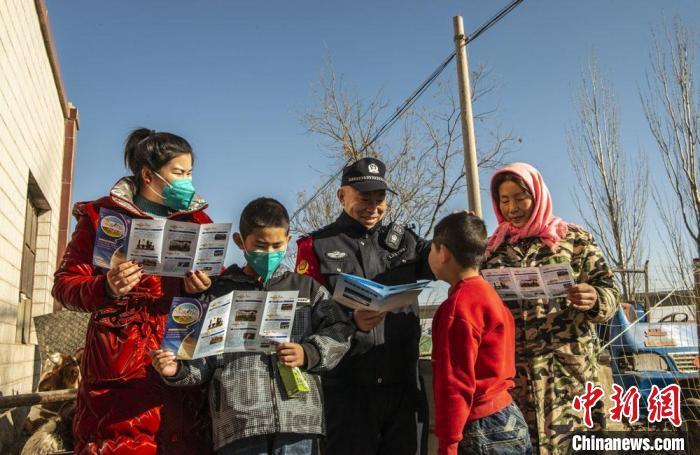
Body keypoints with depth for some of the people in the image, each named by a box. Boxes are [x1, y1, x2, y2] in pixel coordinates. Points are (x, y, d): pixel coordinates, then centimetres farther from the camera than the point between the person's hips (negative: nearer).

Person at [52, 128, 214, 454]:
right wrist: (107, 288, -16)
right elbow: (65, 283, 3)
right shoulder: (102, 215, 5)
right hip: (119, 362, -2)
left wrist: (204, 287, -7)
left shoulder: (197, 221, 14)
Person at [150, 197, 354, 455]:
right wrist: (177, 370, -7)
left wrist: (309, 354, -7)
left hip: (298, 421, 1)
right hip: (239, 425, 0)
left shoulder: (307, 289, 14)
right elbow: (201, 358, 12)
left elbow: (339, 332, 9)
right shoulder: (219, 293, 12)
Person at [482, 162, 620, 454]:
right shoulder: (492, 247, 11)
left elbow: (609, 293, 3)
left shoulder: (574, 238, 4)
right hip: (510, 371, 2)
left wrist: (594, 300, -19)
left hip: (567, 369, -2)